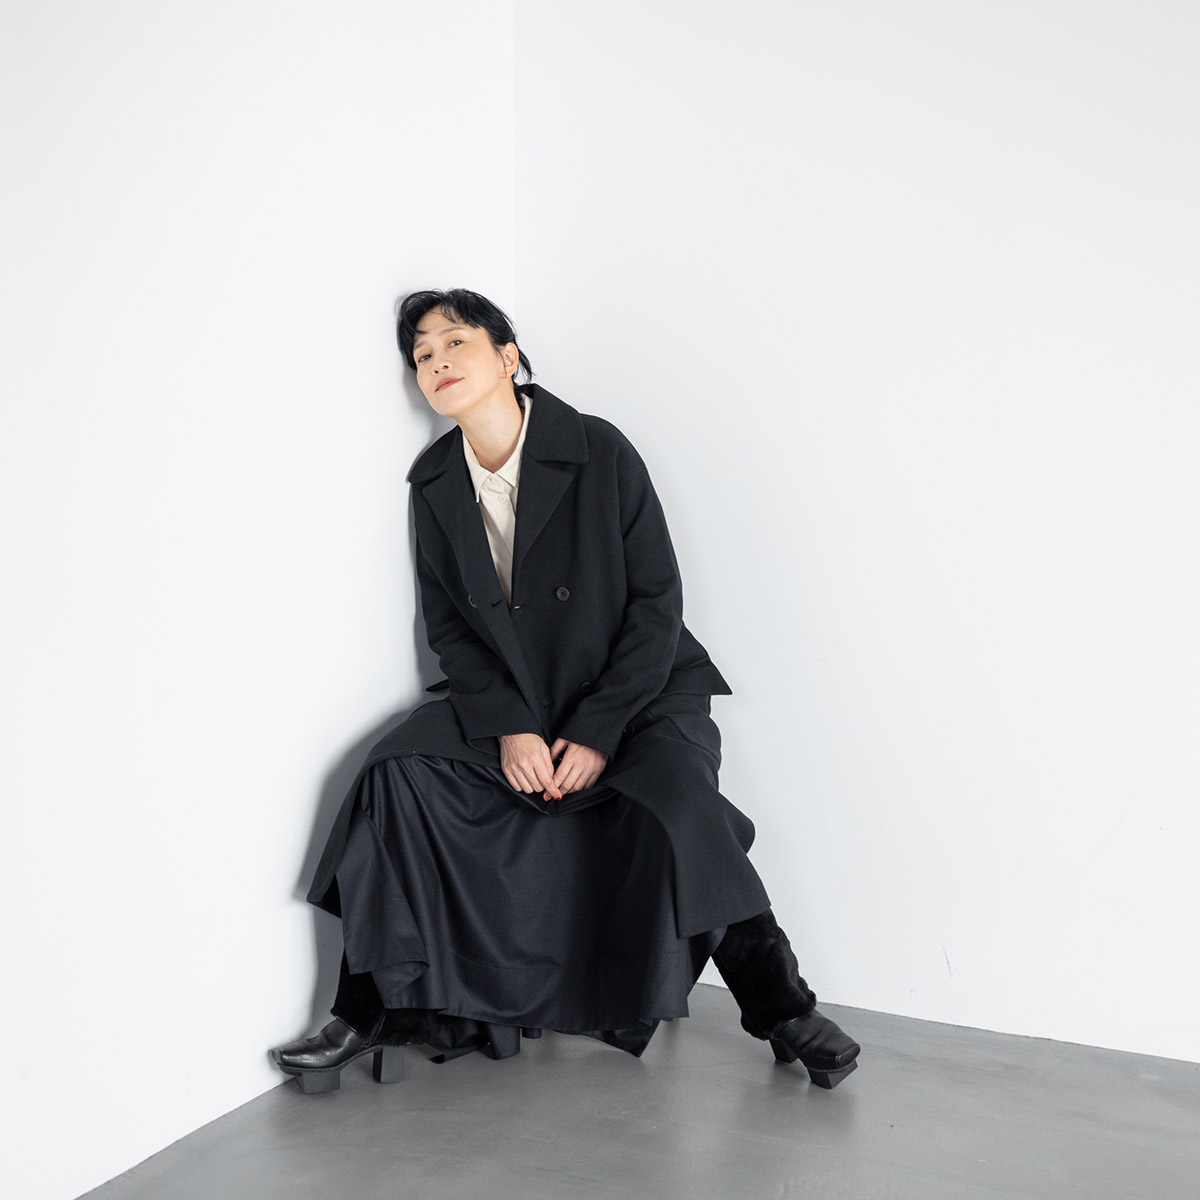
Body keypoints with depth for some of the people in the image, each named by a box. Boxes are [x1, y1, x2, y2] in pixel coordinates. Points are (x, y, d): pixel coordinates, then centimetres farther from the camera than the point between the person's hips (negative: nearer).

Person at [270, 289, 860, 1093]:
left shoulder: (599, 452, -12)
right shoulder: (434, 483, 1)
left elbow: (657, 604, -11)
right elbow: (449, 627, 3)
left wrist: (596, 732, -17)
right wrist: (507, 728, -13)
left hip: (637, 693, -4)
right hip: (507, 703, 4)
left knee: (680, 810, -29)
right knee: (399, 775, -18)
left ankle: (782, 1009, -8)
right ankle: (378, 1014, -5)